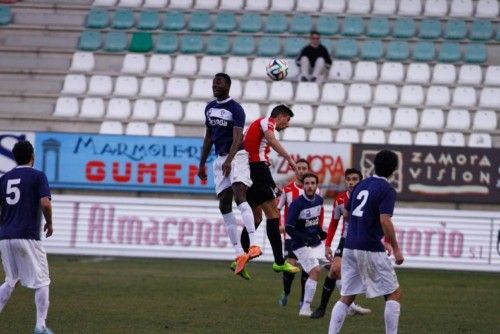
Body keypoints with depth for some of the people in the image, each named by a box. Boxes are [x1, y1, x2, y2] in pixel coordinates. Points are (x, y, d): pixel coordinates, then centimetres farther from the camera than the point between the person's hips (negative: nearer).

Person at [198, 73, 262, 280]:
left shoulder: (235, 109, -9)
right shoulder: (210, 108, 13)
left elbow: (237, 138, -20)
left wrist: (229, 160, -33)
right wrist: (202, 164, 19)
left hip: (236, 156, -7)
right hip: (219, 160, 7)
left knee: (239, 194, -27)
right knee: (224, 205, -1)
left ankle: (254, 244, -36)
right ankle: (239, 255, -2)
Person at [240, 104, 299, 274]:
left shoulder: (257, 124, 28)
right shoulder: (267, 122, 0)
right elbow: (272, 140, -21)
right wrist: (289, 159, -26)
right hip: (258, 166, -10)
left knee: (256, 217, 16)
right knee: (273, 214, -10)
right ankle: (279, 262, -15)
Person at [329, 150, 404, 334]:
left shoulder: (361, 185, 14)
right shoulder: (387, 190, -8)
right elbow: (385, 221, -20)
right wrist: (396, 248, -12)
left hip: (350, 248, 7)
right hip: (371, 250, -7)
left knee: (346, 297, 9)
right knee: (394, 294, 5)